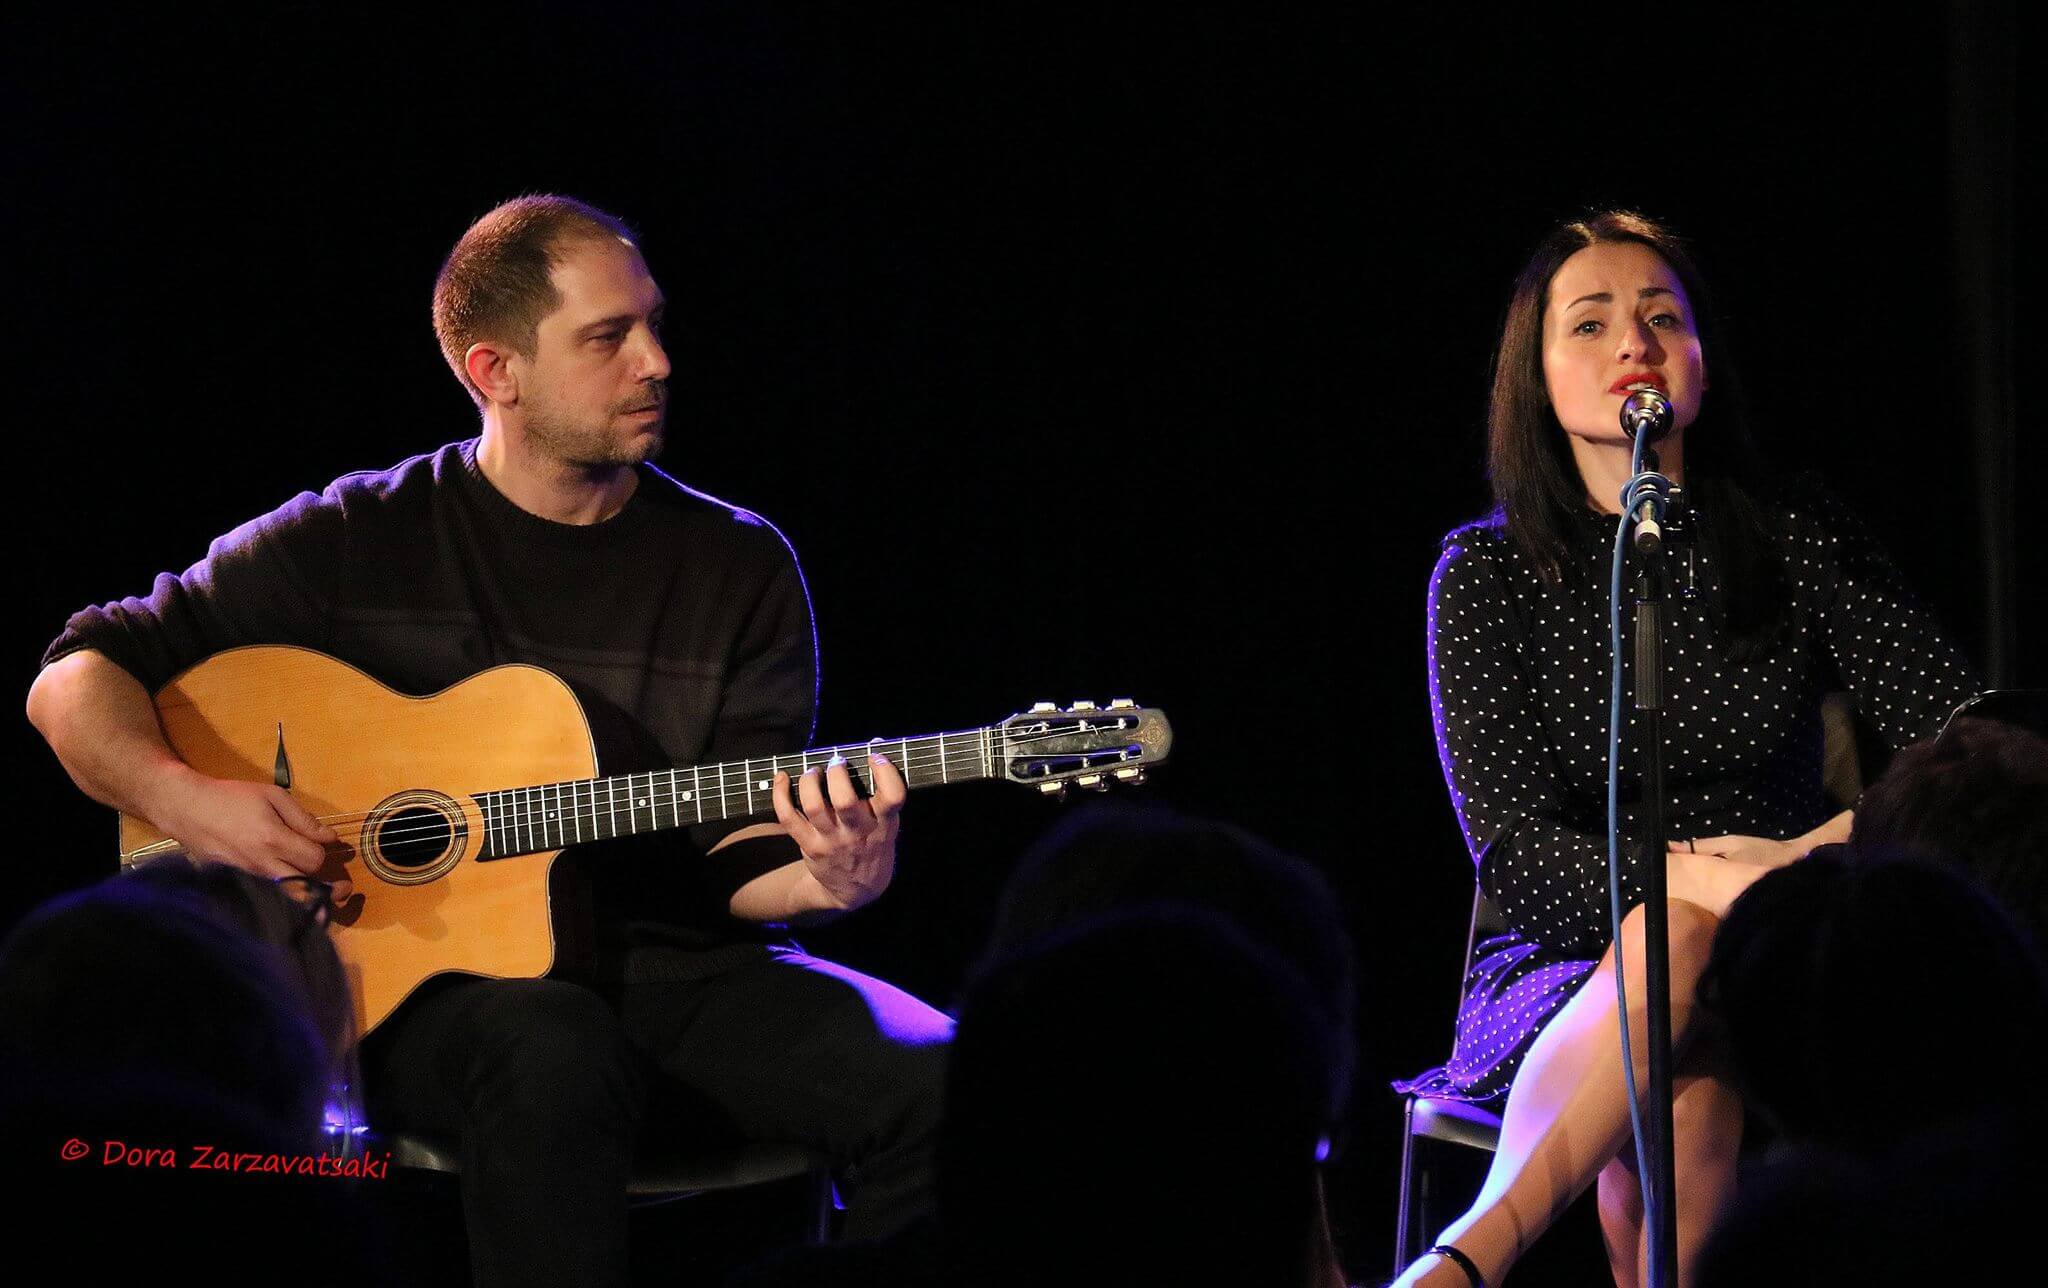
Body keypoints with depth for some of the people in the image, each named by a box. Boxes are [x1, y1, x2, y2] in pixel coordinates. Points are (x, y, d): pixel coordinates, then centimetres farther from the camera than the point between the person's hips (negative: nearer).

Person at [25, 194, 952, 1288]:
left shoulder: (740, 565, 9)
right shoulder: (358, 541, 4)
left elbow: (734, 862, 5)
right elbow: (75, 679, 6)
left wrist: (824, 881, -18)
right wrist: (180, 798, -14)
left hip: (671, 968, 3)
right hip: (425, 981, -3)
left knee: (931, 1077, -25)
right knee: (553, 1056, -40)